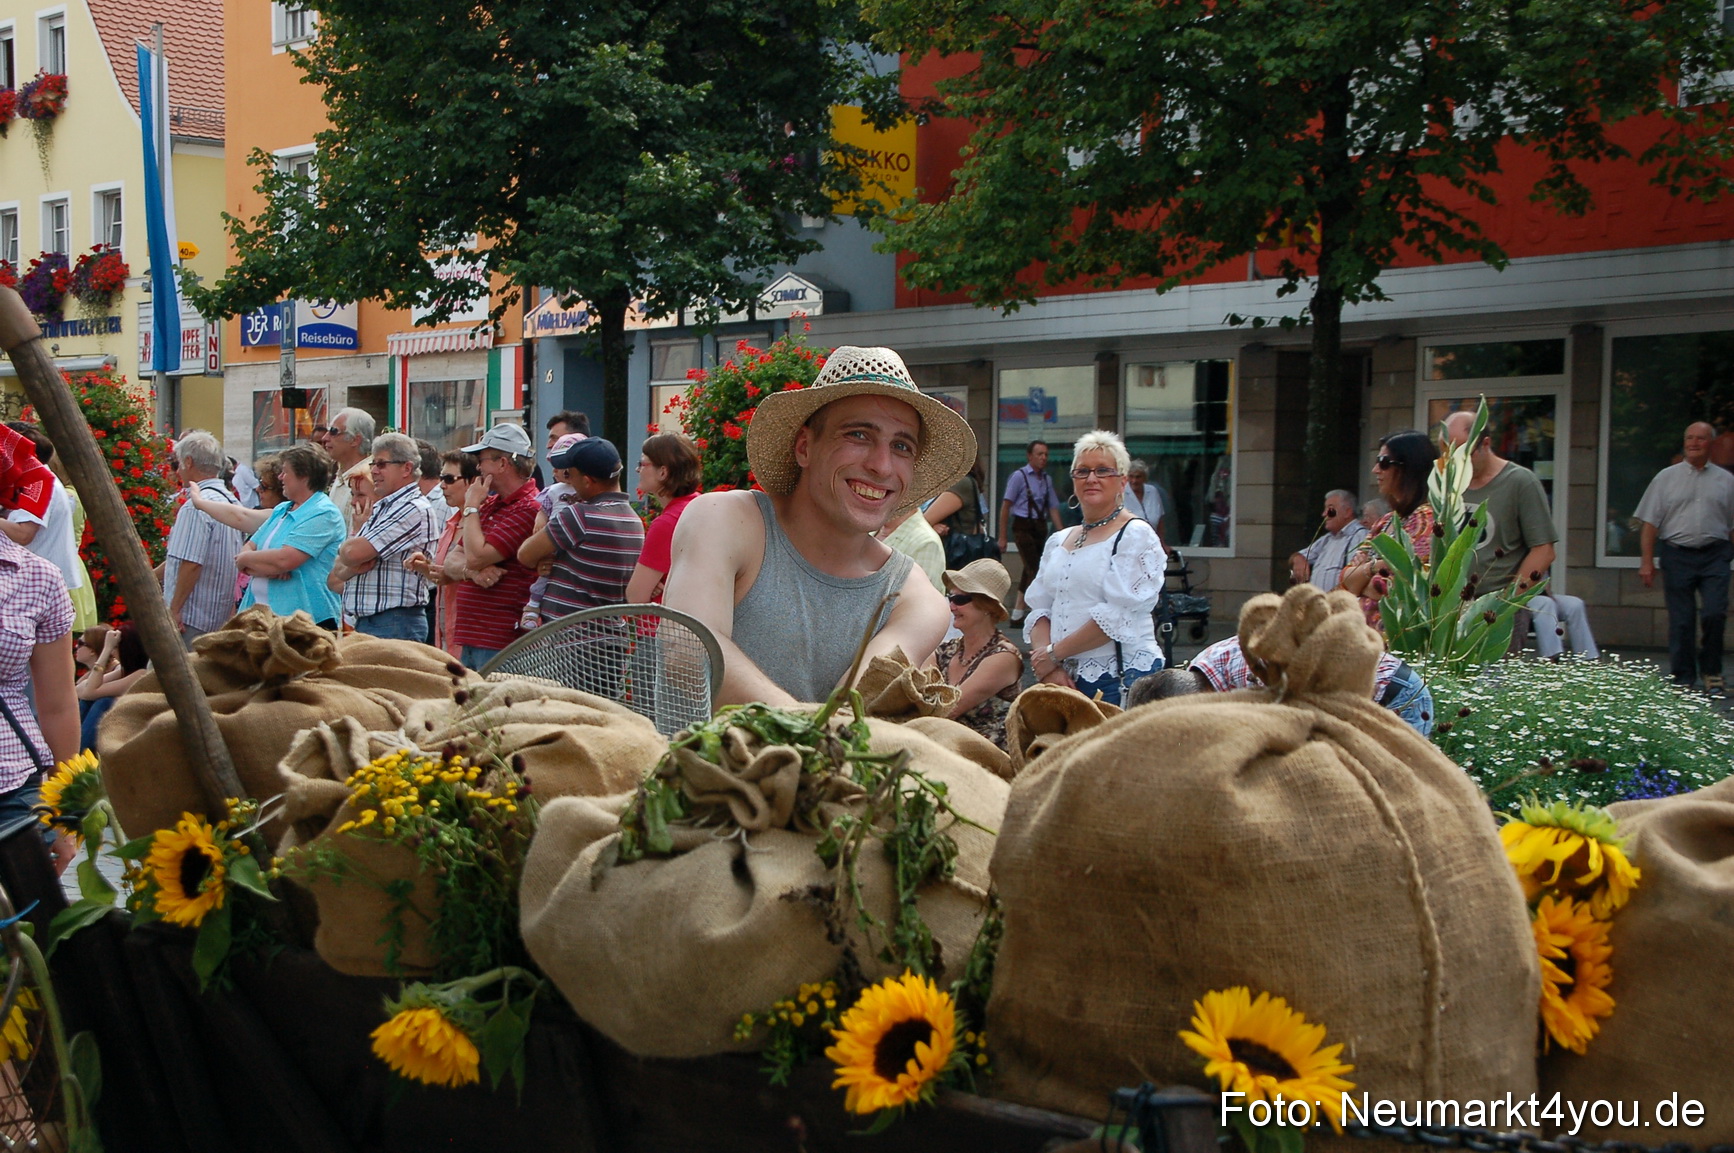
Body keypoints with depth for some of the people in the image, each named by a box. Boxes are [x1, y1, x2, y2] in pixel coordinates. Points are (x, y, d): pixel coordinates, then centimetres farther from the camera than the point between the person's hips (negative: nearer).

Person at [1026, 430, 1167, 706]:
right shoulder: (1058, 542, 16)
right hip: (1065, 680, 6)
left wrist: (1054, 653, -11)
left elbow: (1117, 616, -15)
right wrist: (1049, 668, -7)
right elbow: (1039, 609, 10)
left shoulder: (1136, 536, -4)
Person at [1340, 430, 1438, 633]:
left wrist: (1362, 586, 2)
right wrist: (1374, 566, -10)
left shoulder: (1426, 518, -8)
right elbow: (1347, 579, 10)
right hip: (1366, 628, 8)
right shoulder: (1386, 521, 18)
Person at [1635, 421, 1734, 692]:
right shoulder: (1667, 478, 7)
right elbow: (1649, 522, 4)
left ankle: (1711, 672, 8)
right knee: (1681, 621, 2)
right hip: (1677, 555, 0)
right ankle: (1683, 679, 10)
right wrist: (1646, 561, -2)